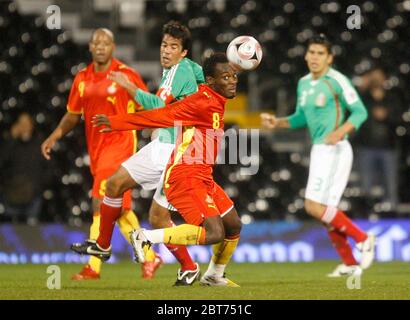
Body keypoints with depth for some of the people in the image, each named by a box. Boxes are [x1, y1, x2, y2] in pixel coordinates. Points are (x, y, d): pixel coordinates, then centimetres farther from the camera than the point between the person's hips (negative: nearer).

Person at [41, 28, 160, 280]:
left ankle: (93, 266, -12)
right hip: (96, 150, 7)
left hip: (120, 145, -7)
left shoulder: (127, 75, -7)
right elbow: (73, 115, 21)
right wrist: (54, 137, 9)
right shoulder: (82, 79, 10)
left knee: (101, 204, -15)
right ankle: (149, 257, 24)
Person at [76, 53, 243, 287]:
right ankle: (146, 237, -11)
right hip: (185, 178, -10)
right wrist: (117, 123, -12)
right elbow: (160, 116, -14)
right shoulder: (202, 103, -17)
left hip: (202, 178, 10)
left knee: (234, 226, 15)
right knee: (214, 233, -20)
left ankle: (215, 275, 35)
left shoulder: (216, 102, 11)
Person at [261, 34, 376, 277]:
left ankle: (362, 239, -2)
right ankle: (350, 264, 21)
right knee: (326, 211, 10)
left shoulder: (337, 81, -11)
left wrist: (341, 131, -26)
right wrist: (276, 123, 9)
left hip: (334, 150, -9)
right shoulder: (304, 83, 13)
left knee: (314, 206, -15)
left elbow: (360, 111, -12)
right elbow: (301, 118, 24)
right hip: (320, 150, 9)